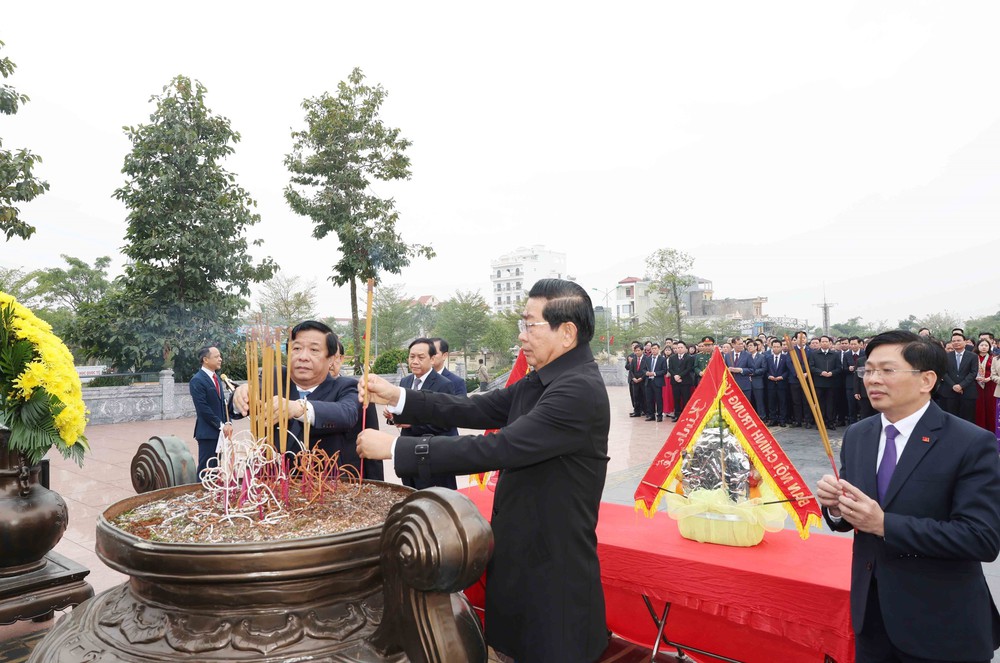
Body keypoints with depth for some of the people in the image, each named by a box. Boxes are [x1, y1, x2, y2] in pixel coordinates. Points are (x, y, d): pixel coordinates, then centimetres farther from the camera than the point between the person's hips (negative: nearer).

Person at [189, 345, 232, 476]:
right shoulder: (197, 380, -11)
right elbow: (203, 408, -16)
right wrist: (221, 425, -14)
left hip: (220, 431, 7)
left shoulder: (216, 377, 14)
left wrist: (227, 423, 3)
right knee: (206, 468, -1)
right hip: (208, 432, -7)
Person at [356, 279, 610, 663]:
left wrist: (396, 448, -24)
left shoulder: (580, 390, -25)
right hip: (524, 554, 8)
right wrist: (398, 397, -2)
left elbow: (497, 449, -29)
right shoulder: (540, 382, 4)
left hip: (553, 570, -8)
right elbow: (476, 411, 5)